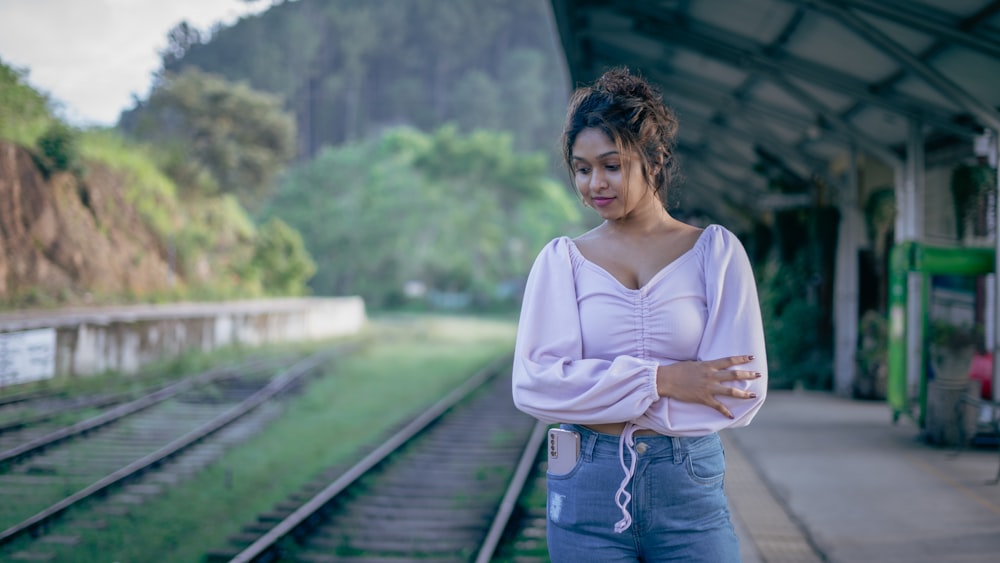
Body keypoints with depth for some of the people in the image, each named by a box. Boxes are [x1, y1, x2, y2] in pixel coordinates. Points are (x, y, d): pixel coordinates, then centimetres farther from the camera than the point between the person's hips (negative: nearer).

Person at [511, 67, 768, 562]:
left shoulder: (715, 252, 3)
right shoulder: (562, 260, 5)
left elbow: (742, 390, -6)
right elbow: (534, 384, -6)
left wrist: (601, 399, -9)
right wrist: (659, 380, -15)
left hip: (689, 489, 0)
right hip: (587, 492, 1)